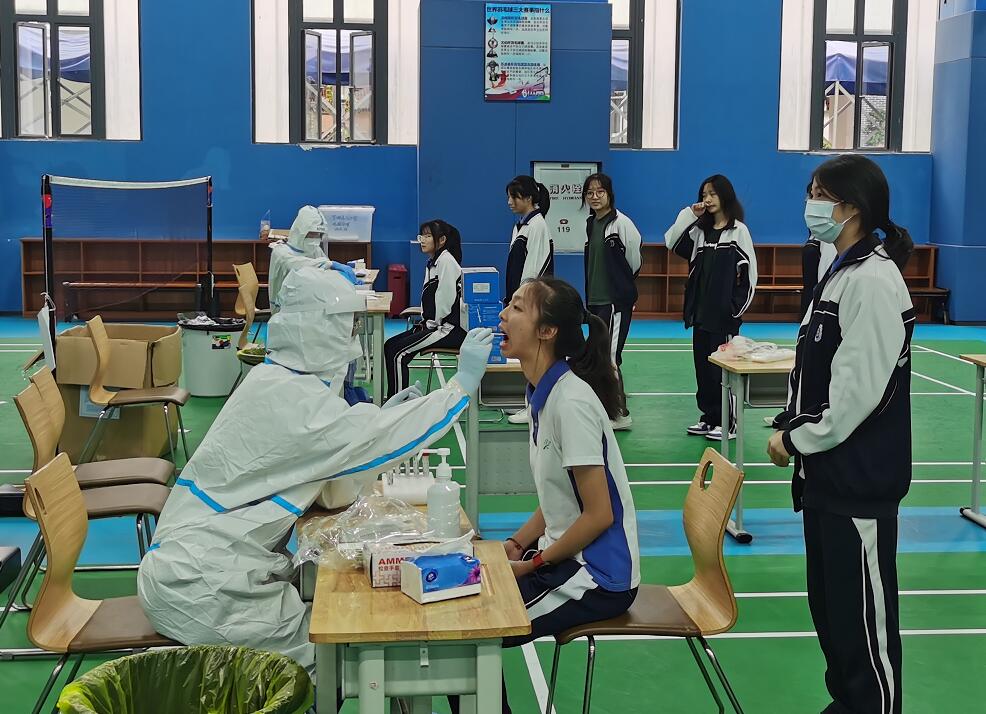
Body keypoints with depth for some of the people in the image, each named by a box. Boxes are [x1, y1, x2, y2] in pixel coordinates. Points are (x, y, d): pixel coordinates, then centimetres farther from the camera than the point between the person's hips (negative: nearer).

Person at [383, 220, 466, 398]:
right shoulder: (432, 262, 17)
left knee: (398, 353, -16)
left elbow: (446, 298, -19)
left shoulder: (446, 260, -14)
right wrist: (425, 322, 7)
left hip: (449, 328, -10)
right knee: (390, 345, 4)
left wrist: (430, 325, -11)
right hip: (434, 324, 10)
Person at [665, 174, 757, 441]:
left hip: (725, 314, -6)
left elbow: (749, 271, -7)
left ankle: (727, 422, 4)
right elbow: (672, 243, 5)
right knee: (702, 364, 9)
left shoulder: (739, 230, -4)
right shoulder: (700, 230, 12)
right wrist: (689, 214, -2)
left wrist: (737, 307, -10)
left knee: (723, 366, -3)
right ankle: (709, 417, 19)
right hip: (701, 310, 6)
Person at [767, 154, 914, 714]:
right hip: (830, 469, 10)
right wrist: (796, 435, 7)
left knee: (864, 607, 3)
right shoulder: (843, 272, 11)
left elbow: (861, 389, -23)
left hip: (860, 476, -10)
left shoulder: (872, 281, -19)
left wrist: (798, 440, -13)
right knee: (828, 600, 19)